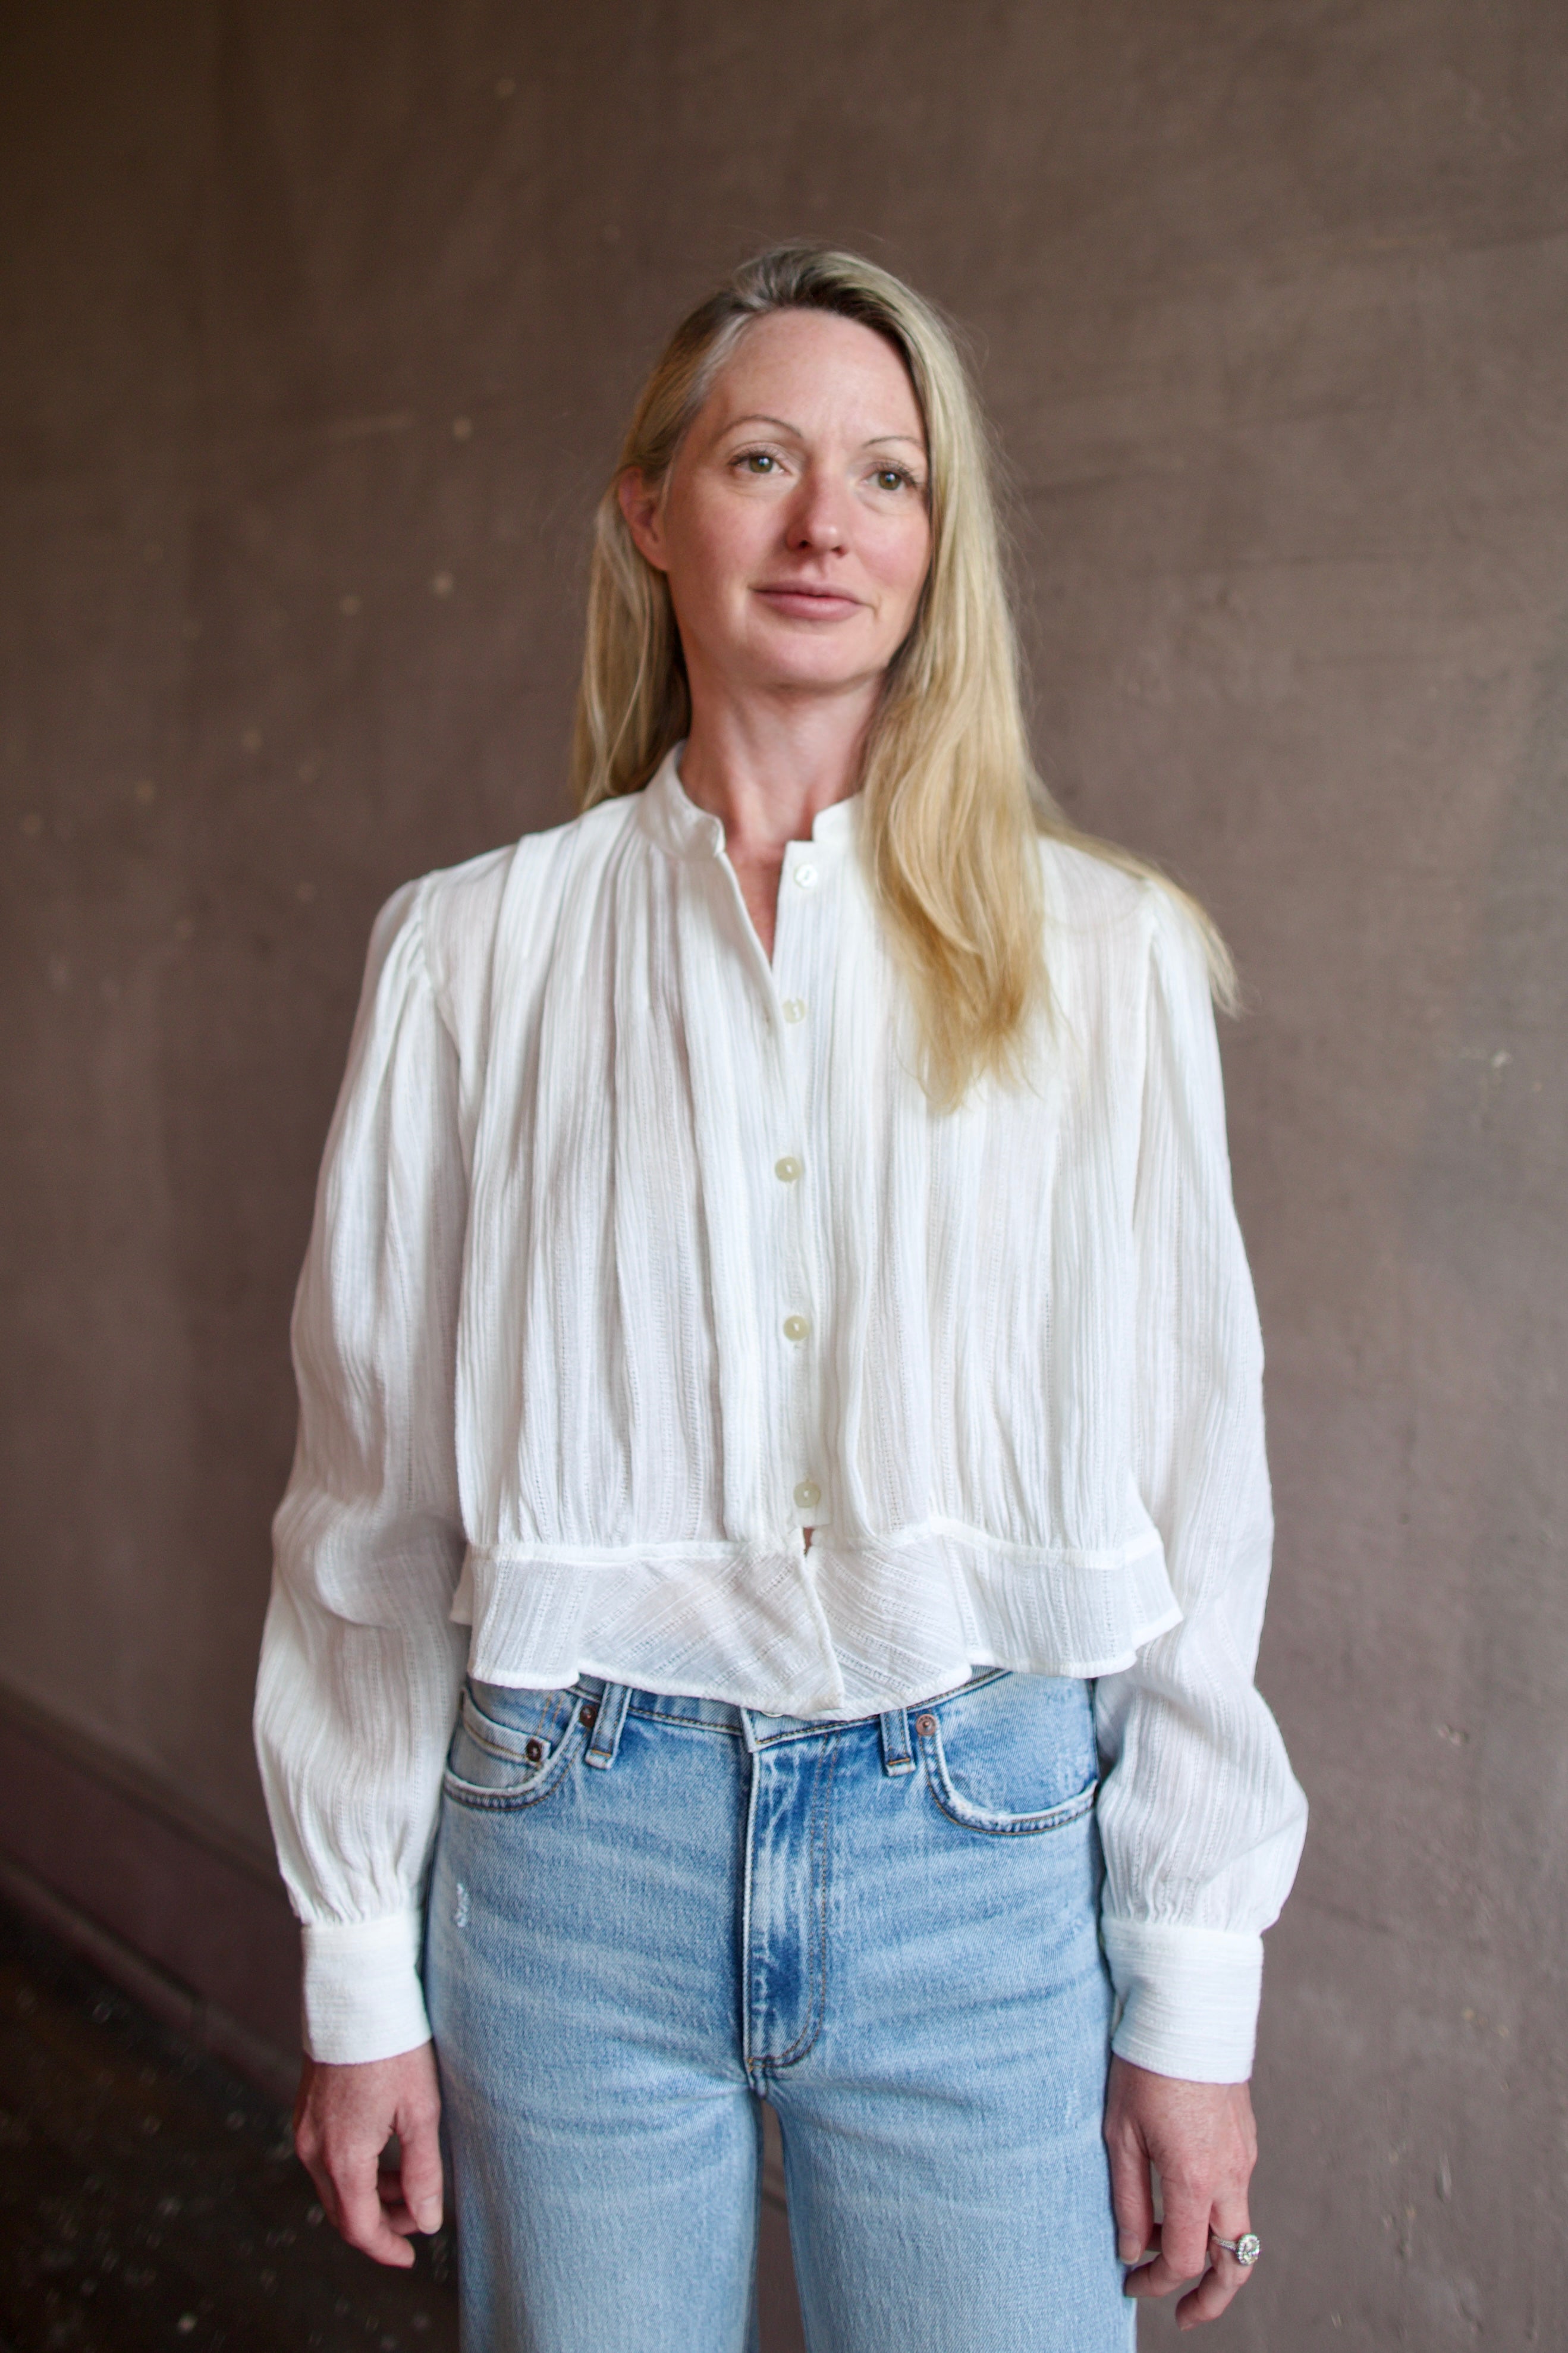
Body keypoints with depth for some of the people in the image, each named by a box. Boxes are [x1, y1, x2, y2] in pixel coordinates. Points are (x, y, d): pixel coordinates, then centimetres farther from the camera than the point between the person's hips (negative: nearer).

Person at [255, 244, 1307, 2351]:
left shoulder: (1100, 955, -1)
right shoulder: (477, 952, 0)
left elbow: (1192, 1484, 0)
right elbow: (375, 1488, 2)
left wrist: (1195, 1996, 0)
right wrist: (358, 1970, 4)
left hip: (984, 1854, 0)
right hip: (577, 1846, 1)